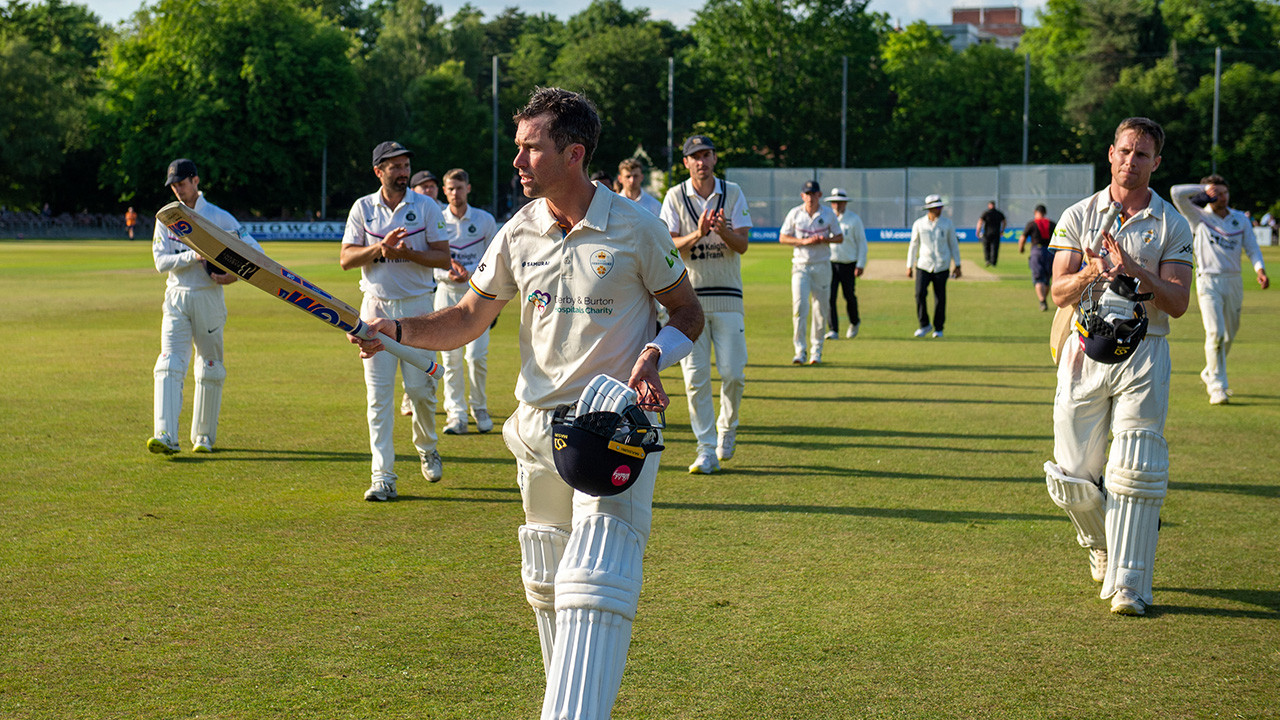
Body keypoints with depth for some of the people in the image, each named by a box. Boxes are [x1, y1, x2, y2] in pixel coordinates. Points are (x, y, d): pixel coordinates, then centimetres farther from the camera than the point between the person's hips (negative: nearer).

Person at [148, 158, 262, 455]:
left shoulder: (218, 217, 0)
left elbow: (255, 250, -1)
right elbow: (161, 261, -5)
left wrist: (237, 275, -17)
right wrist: (193, 255, -21)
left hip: (209, 298, -1)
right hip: (177, 298, 1)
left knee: (210, 369, 5)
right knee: (170, 365, -13)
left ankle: (204, 436, 17)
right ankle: (166, 436, -22)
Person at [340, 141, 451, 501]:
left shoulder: (426, 207, 2)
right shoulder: (362, 208, 6)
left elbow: (443, 257, -1)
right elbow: (346, 258, 0)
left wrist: (408, 253, -18)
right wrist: (380, 246, -16)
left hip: (418, 306, -1)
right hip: (376, 306, 1)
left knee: (419, 388, -3)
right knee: (378, 394, -3)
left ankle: (427, 448, 26)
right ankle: (383, 477, -2)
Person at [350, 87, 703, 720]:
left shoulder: (636, 229, -9)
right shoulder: (518, 236, 2)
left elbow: (688, 312, 3)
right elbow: (468, 318, 9)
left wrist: (654, 355, -17)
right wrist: (397, 331, -8)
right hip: (539, 426, 5)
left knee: (593, 587, -17)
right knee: (546, 584, 13)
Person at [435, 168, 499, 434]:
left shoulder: (485, 220, 4)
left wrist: (470, 273, -12)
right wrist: (447, 273, -15)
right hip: (446, 293, 1)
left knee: (476, 355, -8)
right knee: (450, 358, -1)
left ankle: (479, 408, 11)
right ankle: (456, 414, 4)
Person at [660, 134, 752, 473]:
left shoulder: (733, 193, 5)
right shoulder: (675, 197, 3)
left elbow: (742, 244, -3)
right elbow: (669, 247, -6)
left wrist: (723, 231, -25)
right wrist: (698, 234, -24)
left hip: (728, 296, 1)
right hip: (688, 296, -1)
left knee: (733, 373, -4)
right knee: (695, 377, -3)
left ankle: (727, 429, 22)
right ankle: (706, 450, 3)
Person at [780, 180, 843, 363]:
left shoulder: (829, 214, 4)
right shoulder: (794, 213, 2)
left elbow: (840, 237, 9)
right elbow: (783, 238, 2)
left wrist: (825, 240, -13)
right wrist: (804, 241, -13)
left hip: (822, 266, 1)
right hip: (801, 265, -1)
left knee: (820, 309, 3)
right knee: (799, 306, -13)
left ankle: (816, 350, 14)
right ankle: (800, 350, -8)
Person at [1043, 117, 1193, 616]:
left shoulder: (1172, 226, 3)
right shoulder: (1078, 217, 7)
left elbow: (1178, 303, -5)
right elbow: (1059, 293, -1)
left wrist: (1134, 270, -21)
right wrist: (1090, 273, -22)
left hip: (1143, 354, -2)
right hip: (1084, 352, 2)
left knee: (1134, 470, -11)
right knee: (1073, 476, 3)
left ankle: (1128, 583, -7)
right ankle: (1102, 543, 33)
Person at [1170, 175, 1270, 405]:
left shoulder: (1240, 219, 12)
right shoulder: (1199, 217, 1)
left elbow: (1252, 248, 6)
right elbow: (1177, 193, -11)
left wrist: (1260, 270, -11)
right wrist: (1204, 189, -4)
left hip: (1234, 281, 4)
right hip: (1208, 281, -4)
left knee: (1229, 335, 13)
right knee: (1215, 333, -15)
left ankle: (1210, 374, 35)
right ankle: (1217, 388, -12)